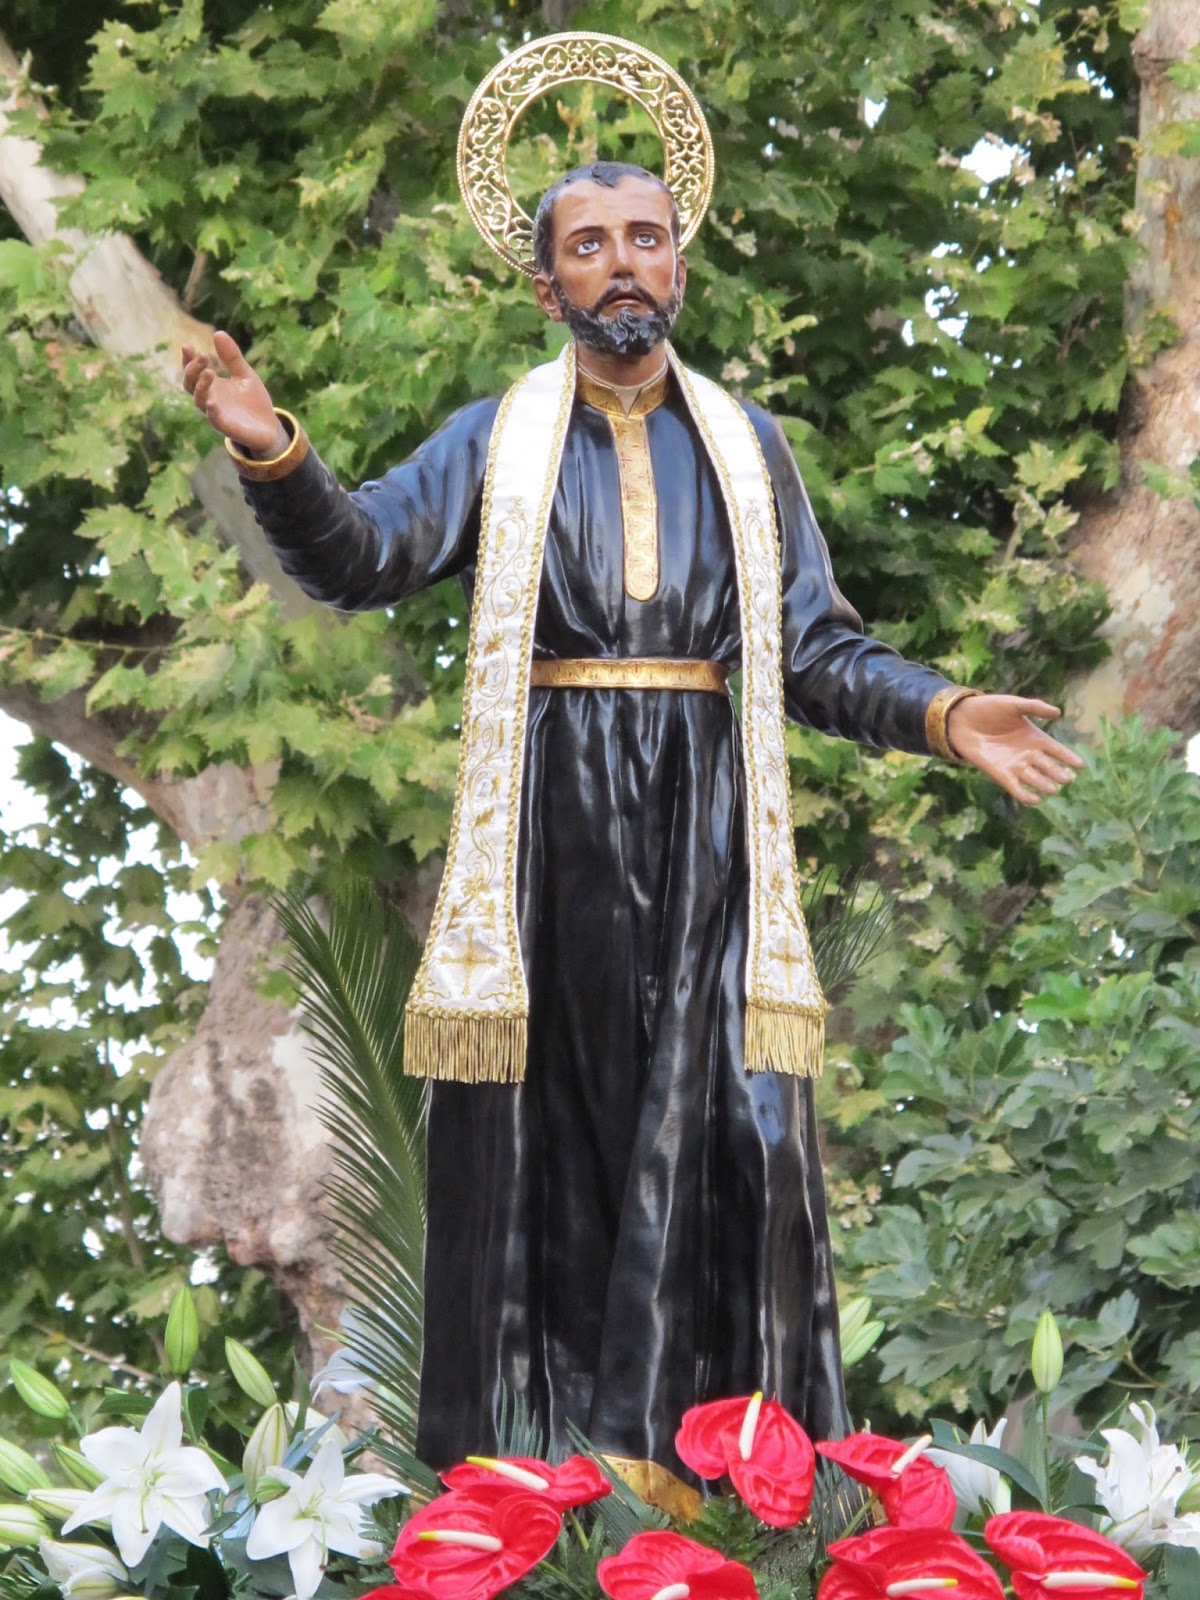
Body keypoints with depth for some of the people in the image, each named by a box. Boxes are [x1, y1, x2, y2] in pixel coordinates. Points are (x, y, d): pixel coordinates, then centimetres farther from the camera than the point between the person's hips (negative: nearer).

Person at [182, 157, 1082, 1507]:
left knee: (706, 1111, -6)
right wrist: (273, 453, -25)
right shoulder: (495, 442, 9)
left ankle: (651, 1437, -3)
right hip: (548, 805, -1)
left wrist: (941, 714, -6)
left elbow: (817, 649, 11)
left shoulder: (745, 446, 14)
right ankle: (523, 1431, 0)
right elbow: (361, 558, -6)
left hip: (698, 808, 1)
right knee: (546, 1112, -2)